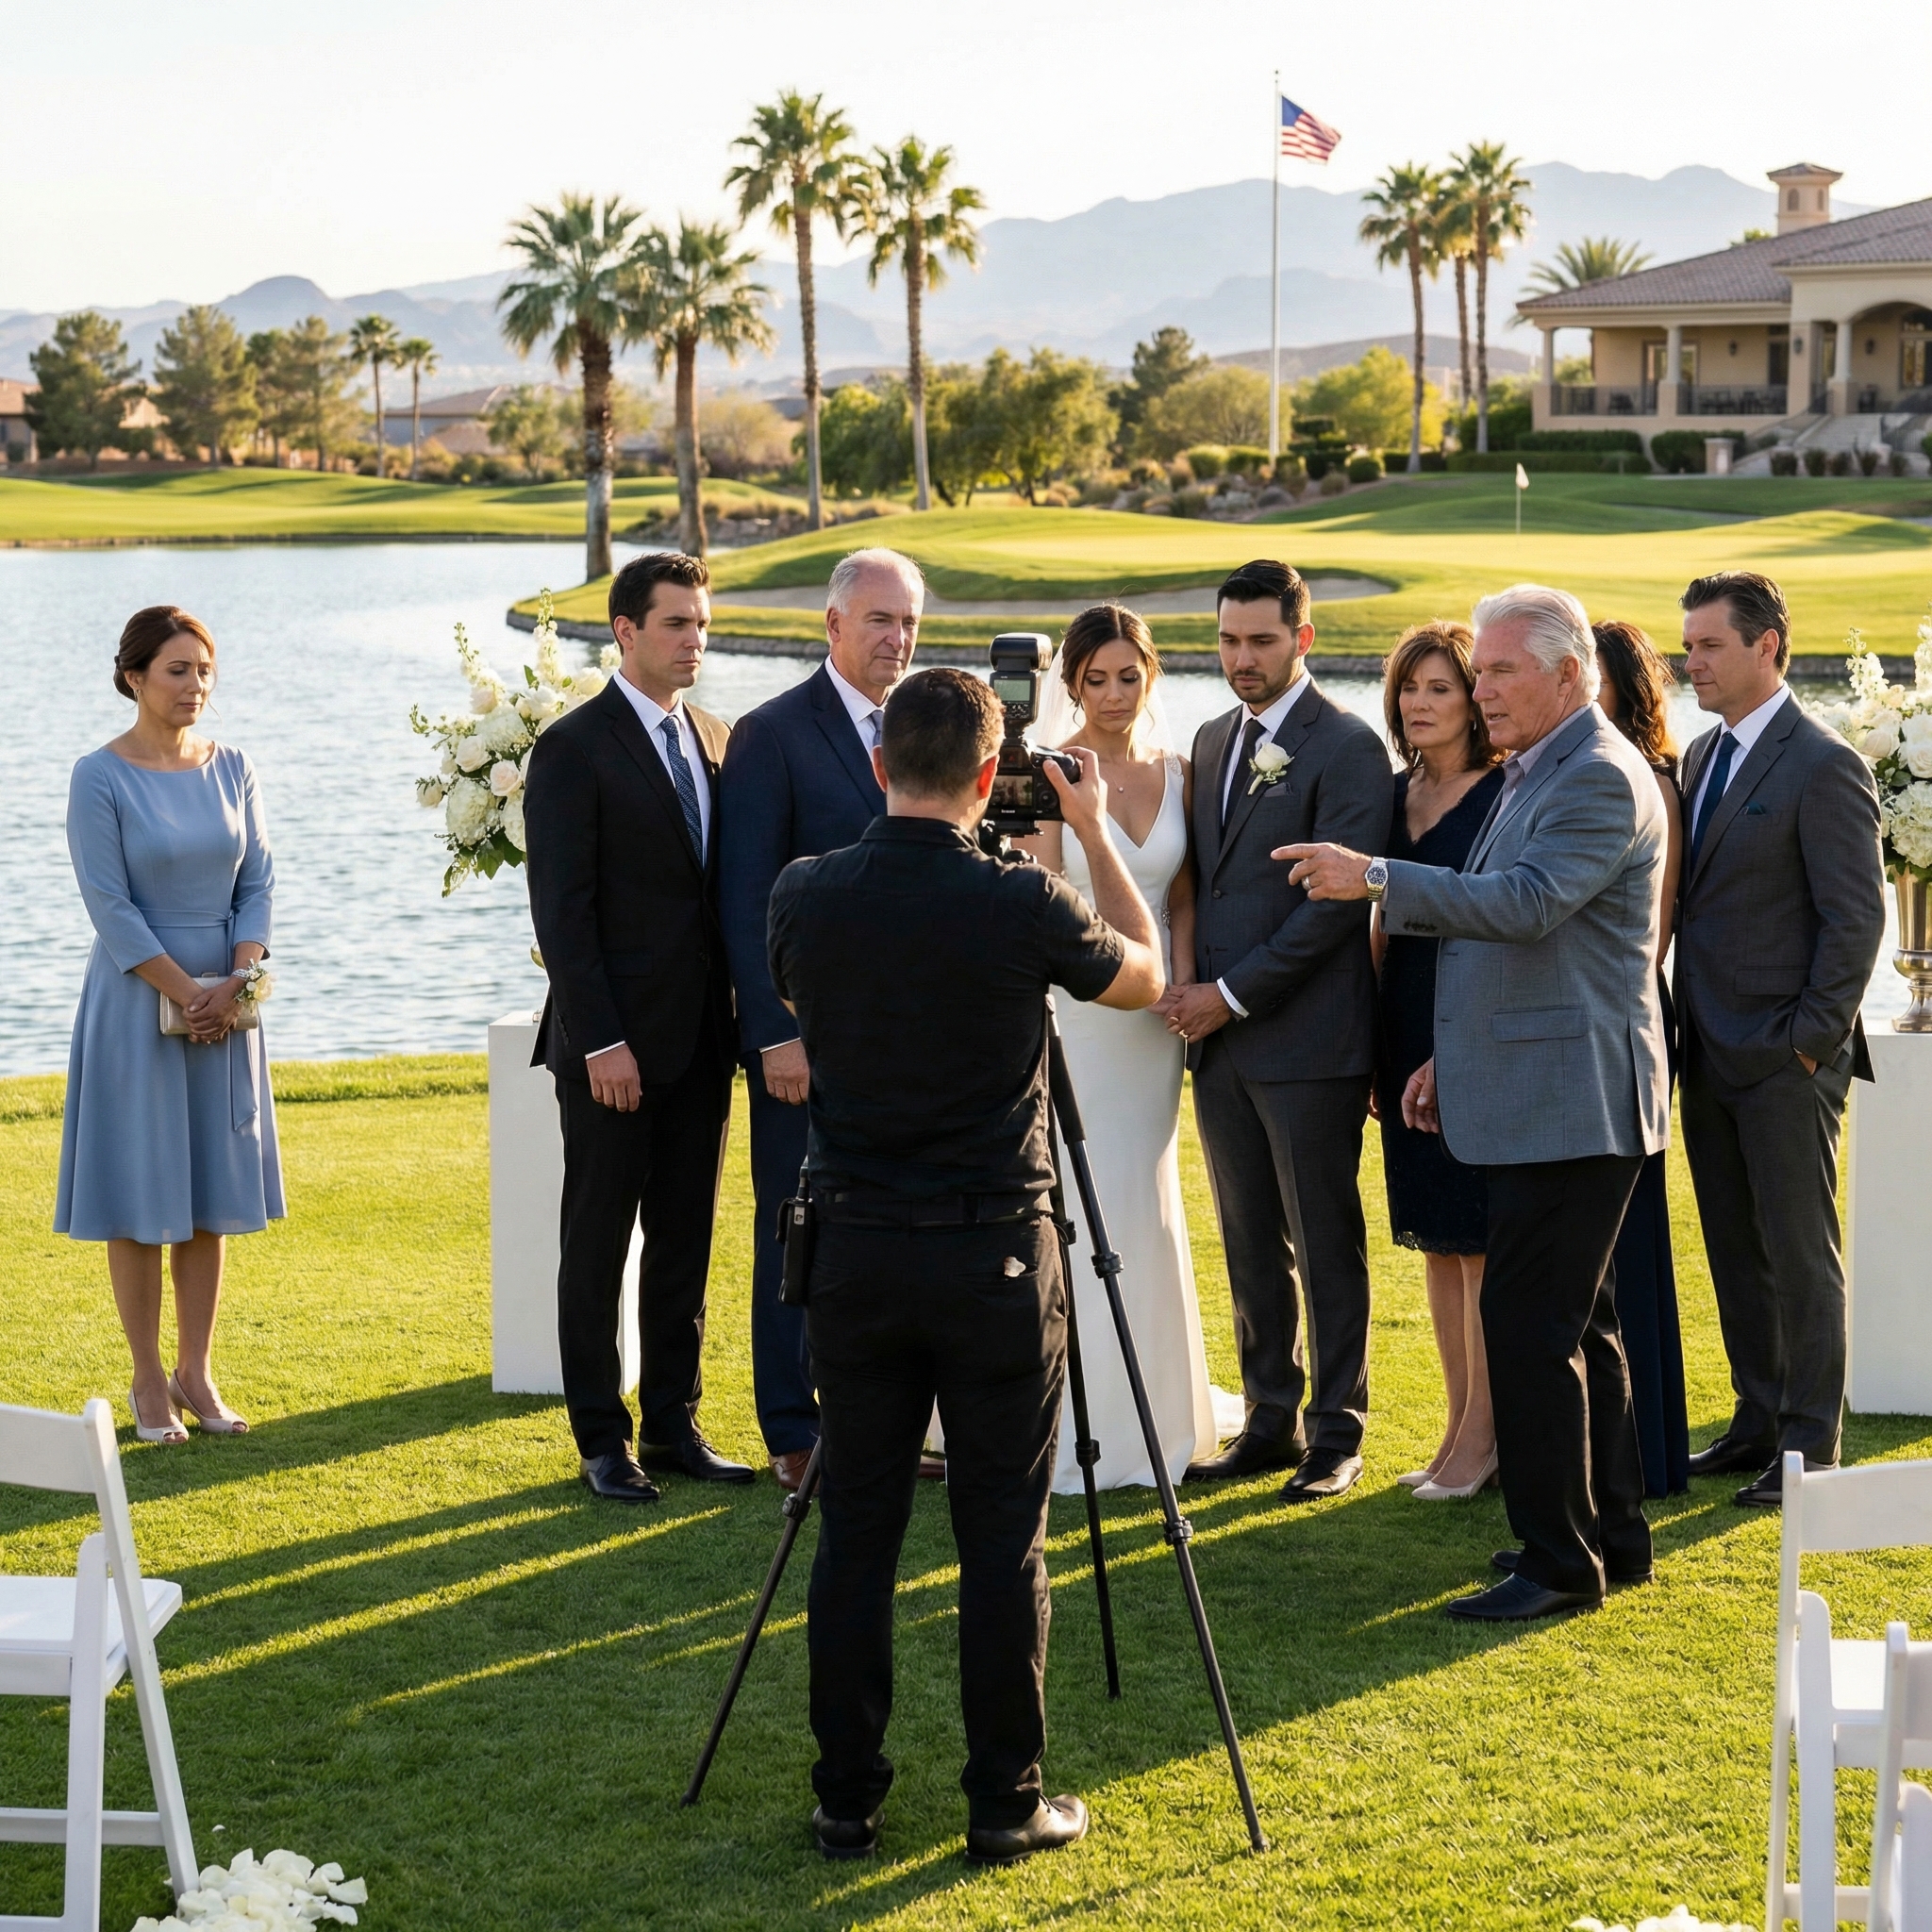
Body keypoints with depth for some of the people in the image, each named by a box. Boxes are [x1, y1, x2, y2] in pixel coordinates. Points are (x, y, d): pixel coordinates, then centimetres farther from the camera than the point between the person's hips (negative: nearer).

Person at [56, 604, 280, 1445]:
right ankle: (149, 1382, 10)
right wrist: (187, 994, -15)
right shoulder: (100, 777, -9)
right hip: (138, 1001, -5)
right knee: (141, 1195, 1)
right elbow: (110, 906, -13)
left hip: (226, 1004, 5)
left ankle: (196, 1372, 17)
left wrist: (237, 982, -11)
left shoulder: (231, 768, 5)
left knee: (212, 1191, 8)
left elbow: (257, 881, 4)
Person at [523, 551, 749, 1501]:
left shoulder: (712, 740, 11)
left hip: (701, 1039, 6)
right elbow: (561, 912, -13)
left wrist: (738, 1017, 7)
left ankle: (673, 1423, 20)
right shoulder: (574, 748, -9)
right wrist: (601, 1042, -17)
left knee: (684, 1239, 11)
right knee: (597, 1244, 3)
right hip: (615, 1043, -6)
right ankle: (601, 1439, 11)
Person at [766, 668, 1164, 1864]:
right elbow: (1143, 978, 7)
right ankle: (1005, 1803, 10)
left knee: (857, 1530, 9)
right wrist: (1093, 829, 16)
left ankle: (847, 1799, 14)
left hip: (857, 1250, 3)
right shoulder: (1019, 904, -13)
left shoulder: (805, 898, -4)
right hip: (995, 1252, -3)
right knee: (1003, 1539, 5)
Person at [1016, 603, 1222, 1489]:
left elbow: (1182, 899, 13)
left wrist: (1184, 981, -3)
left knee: (1144, 1208, 11)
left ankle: (1145, 1412, 21)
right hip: (1069, 1008, -5)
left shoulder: (1176, 774, 7)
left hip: (1150, 1015, 5)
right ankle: (1063, 1429, 1)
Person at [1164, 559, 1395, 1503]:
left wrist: (1233, 994, -14)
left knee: (1325, 1247, 1)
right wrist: (1193, 988, 4)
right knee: (1249, 1246, 12)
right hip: (1220, 1037, 7)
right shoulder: (1212, 741, 14)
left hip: (1306, 1038, -7)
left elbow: (1337, 902, -16)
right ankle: (1270, 1420, 21)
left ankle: (1336, 1436, 9)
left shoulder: (1348, 749, -10)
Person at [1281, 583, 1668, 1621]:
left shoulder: (1601, 778, -15)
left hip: (1569, 1104, -11)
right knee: (1575, 1324, 16)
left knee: (1530, 1329, -10)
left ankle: (1559, 1561, -3)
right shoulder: (1533, 773, 17)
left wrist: (1377, 879, -32)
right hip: (1537, 1097, 11)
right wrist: (1451, 1057, 20)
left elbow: (1526, 904, -29)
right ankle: (1613, 1533, 25)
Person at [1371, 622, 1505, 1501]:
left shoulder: (1506, 797, -9)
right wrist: (1369, 1046, 12)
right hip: (1408, 1038, 7)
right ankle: (1460, 1427, 19)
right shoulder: (1396, 795, 11)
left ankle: (1482, 1437, 4)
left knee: (1480, 1241, -3)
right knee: (1435, 1239, 11)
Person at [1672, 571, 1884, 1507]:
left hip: (1785, 1060, -8)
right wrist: (1684, 1028, 10)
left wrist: (1811, 1038, -15)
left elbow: (1856, 918, -14)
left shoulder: (1824, 765, -12)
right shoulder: (1701, 757, 13)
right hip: (1712, 1058, 8)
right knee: (1736, 1253, 13)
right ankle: (1758, 1423, 23)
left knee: (1800, 1252, 0)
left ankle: (1809, 1446, 6)